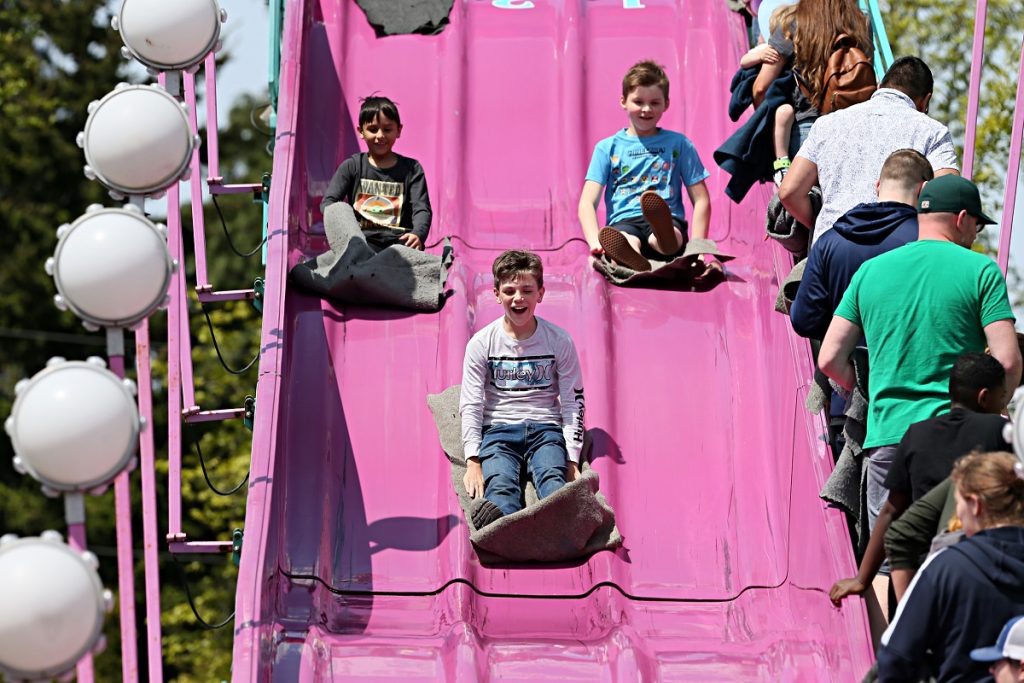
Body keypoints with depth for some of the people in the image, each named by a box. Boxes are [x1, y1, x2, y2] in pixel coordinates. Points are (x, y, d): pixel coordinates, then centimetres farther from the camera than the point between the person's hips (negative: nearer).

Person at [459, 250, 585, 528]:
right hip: (499, 430, 0)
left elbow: (573, 402, 7)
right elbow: (471, 405, 3)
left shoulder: (559, 341, 5)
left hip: (546, 429, 0)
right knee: (500, 485, -34)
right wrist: (473, 461, -9)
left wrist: (573, 461, -4)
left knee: (553, 476, -34)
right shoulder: (482, 344, 4)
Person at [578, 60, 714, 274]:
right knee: (624, 241, -40)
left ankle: (664, 235, -76)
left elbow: (701, 200, 15)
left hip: (670, 222, 0)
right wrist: (595, 242, -15)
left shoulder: (678, 144, 19)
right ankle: (634, 262, -74)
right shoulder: (608, 148, 17)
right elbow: (588, 202, 6)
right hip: (624, 223, 0)